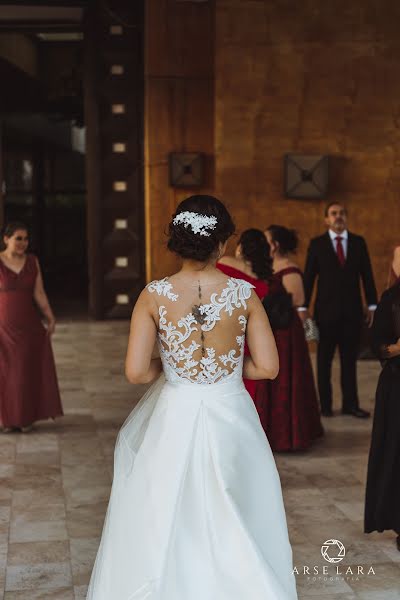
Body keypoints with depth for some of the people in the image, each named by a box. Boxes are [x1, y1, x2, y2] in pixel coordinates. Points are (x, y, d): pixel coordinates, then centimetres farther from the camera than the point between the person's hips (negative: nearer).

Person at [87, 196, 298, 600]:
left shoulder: (155, 295, -10)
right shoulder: (244, 293, -9)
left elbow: (136, 372, -13)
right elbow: (268, 367, -7)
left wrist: (167, 365, 7)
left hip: (174, 419, 0)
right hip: (230, 419, 1)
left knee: (164, 525, 18)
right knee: (233, 527, 18)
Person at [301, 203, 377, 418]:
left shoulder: (358, 242, 6)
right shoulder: (317, 244, 0)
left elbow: (367, 275, 6)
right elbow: (309, 277, -1)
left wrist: (372, 305, 1)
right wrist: (303, 307, -6)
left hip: (352, 310, 2)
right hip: (326, 310, -2)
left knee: (350, 359, 8)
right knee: (324, 359, 6)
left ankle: (350, 403, 15)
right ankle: (325, 404, 15)